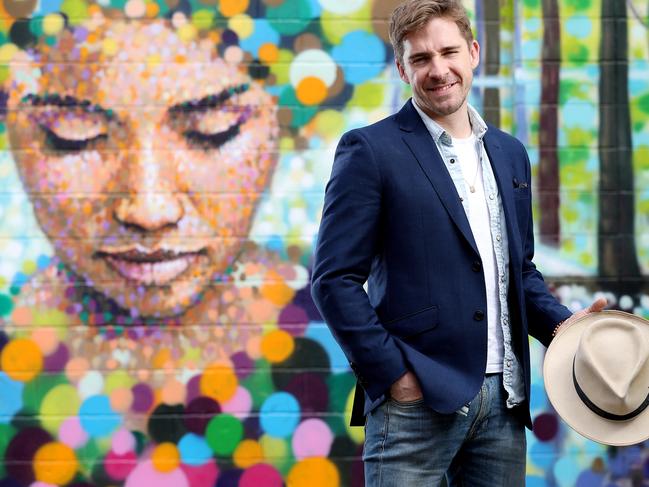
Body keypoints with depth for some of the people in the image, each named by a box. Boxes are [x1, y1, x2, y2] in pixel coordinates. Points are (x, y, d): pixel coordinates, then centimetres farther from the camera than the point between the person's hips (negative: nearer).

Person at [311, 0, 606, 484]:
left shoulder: (510, 153, 15)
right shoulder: (370, 151, -4)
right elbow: (334, 279, -8)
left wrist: (560, 323, 4)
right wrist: (394, 374, -12)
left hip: (503, 401, 6)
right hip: (417, 401, -5)